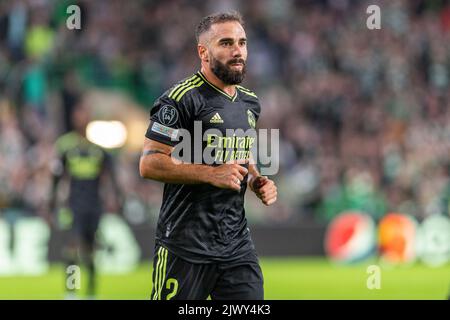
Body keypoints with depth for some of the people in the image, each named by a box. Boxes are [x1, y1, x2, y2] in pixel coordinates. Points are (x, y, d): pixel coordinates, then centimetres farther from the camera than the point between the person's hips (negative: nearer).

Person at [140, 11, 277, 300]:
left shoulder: (250, 102, 15)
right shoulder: (183, 98, -11)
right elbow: (149, 164, -15)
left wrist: (256, 181, 9)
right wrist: (211, 174, -22)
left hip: (237, 243, 7)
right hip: (186, 243, -7)